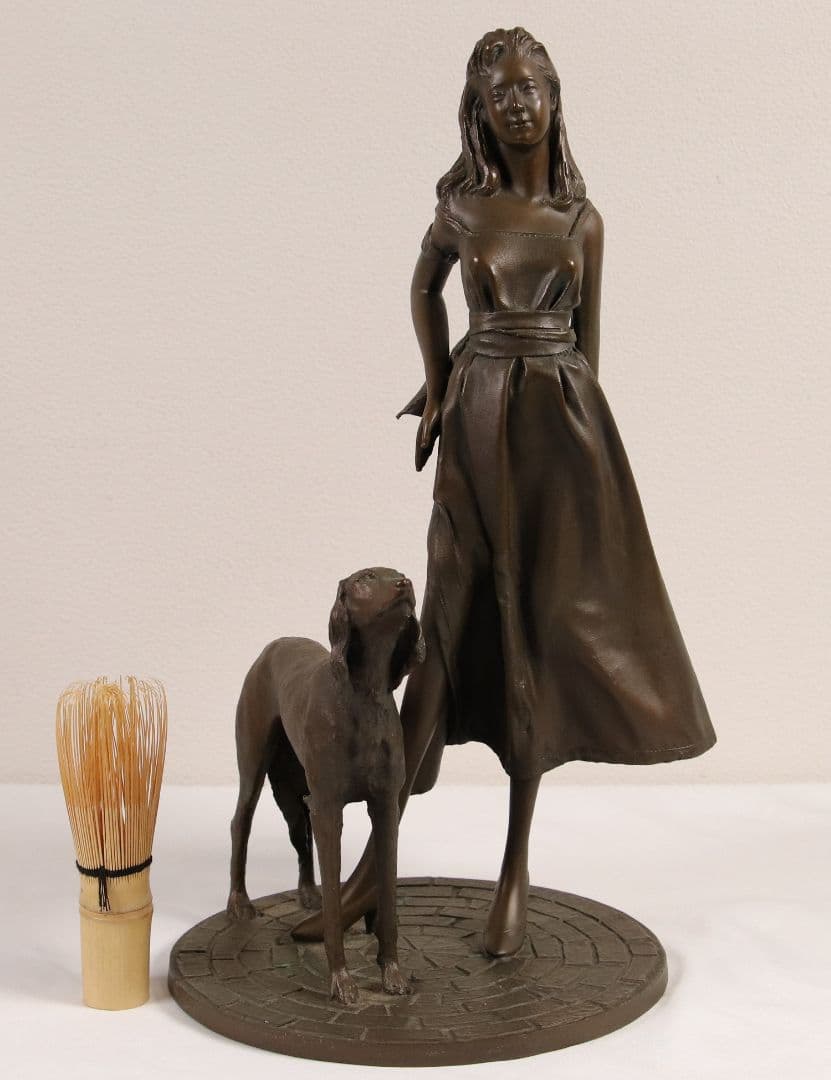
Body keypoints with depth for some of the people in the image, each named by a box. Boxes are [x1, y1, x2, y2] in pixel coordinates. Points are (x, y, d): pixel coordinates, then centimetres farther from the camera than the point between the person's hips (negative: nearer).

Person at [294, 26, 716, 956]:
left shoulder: (583, 220, 7)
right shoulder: (461, 207, 4)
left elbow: (587, 339, 10)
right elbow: (423, 290, 21)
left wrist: (584, 446, 6)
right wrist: (437, 390, 13)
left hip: (564, 423, 1)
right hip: (478, 423, -1)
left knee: (539, 632, 3)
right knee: (453, 628, -4)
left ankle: (517, 868, 13)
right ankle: (374, 868, 4)